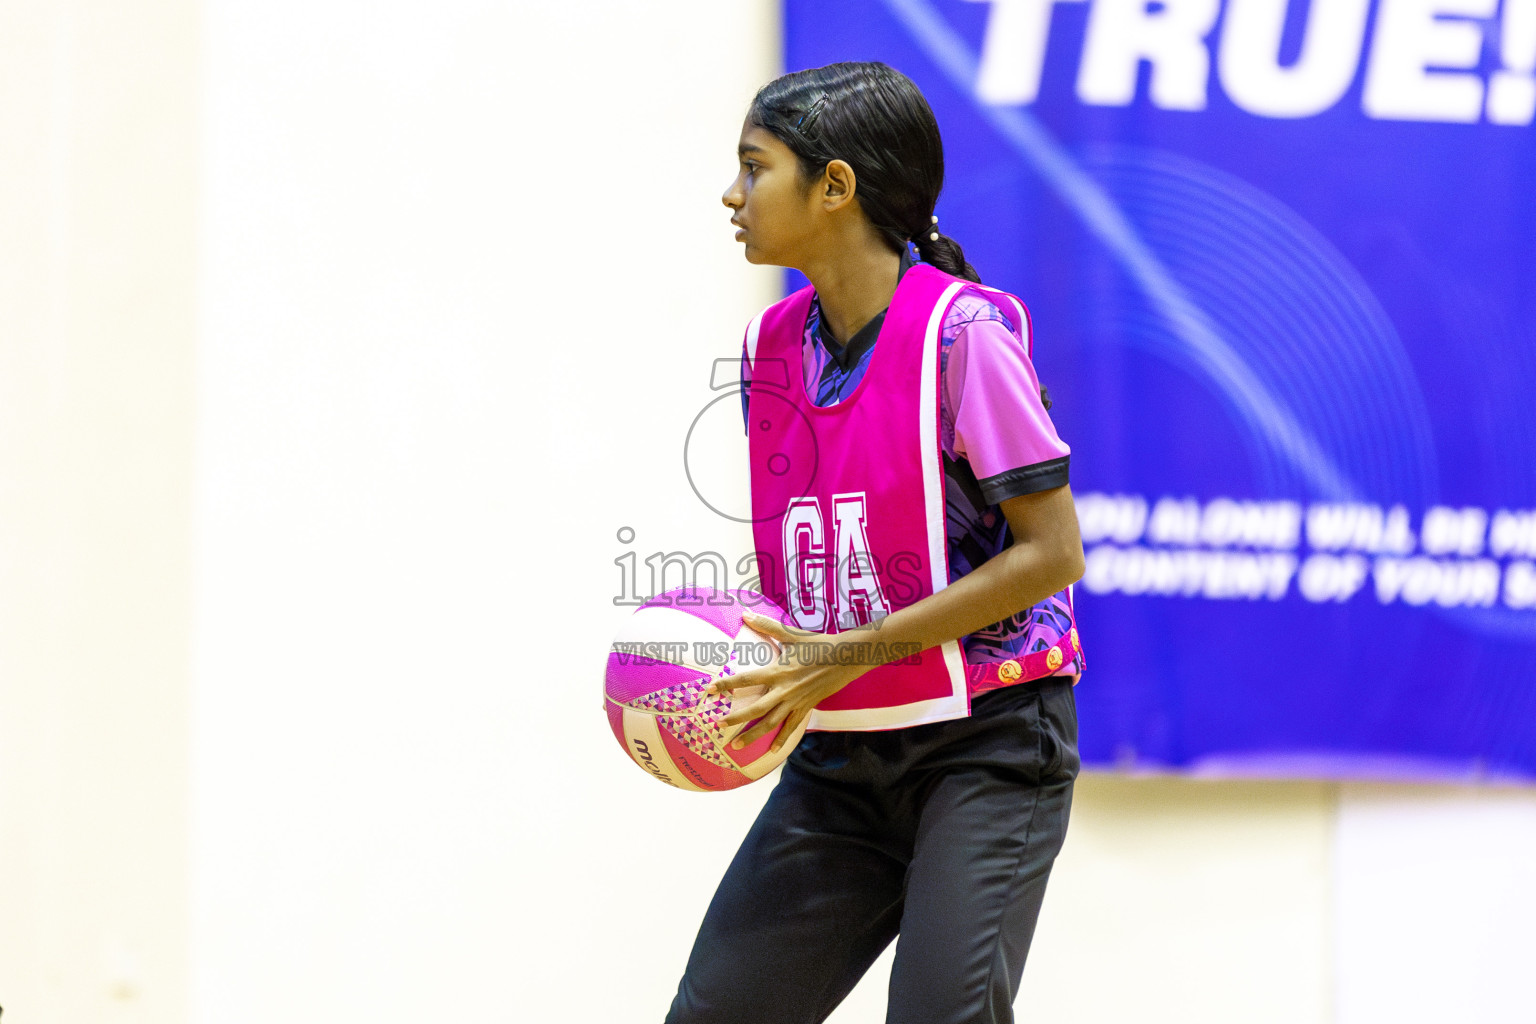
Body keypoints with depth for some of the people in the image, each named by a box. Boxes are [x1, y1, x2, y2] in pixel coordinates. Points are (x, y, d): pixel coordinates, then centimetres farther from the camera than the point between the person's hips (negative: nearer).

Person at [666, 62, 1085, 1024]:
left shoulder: (960, 330, -14)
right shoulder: (771, 344, 8)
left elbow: (1051, 553, -16)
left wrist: (860, 652, -19)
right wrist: (755, 664, 0)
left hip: (985, 739, -7)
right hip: (837, 756, 7)